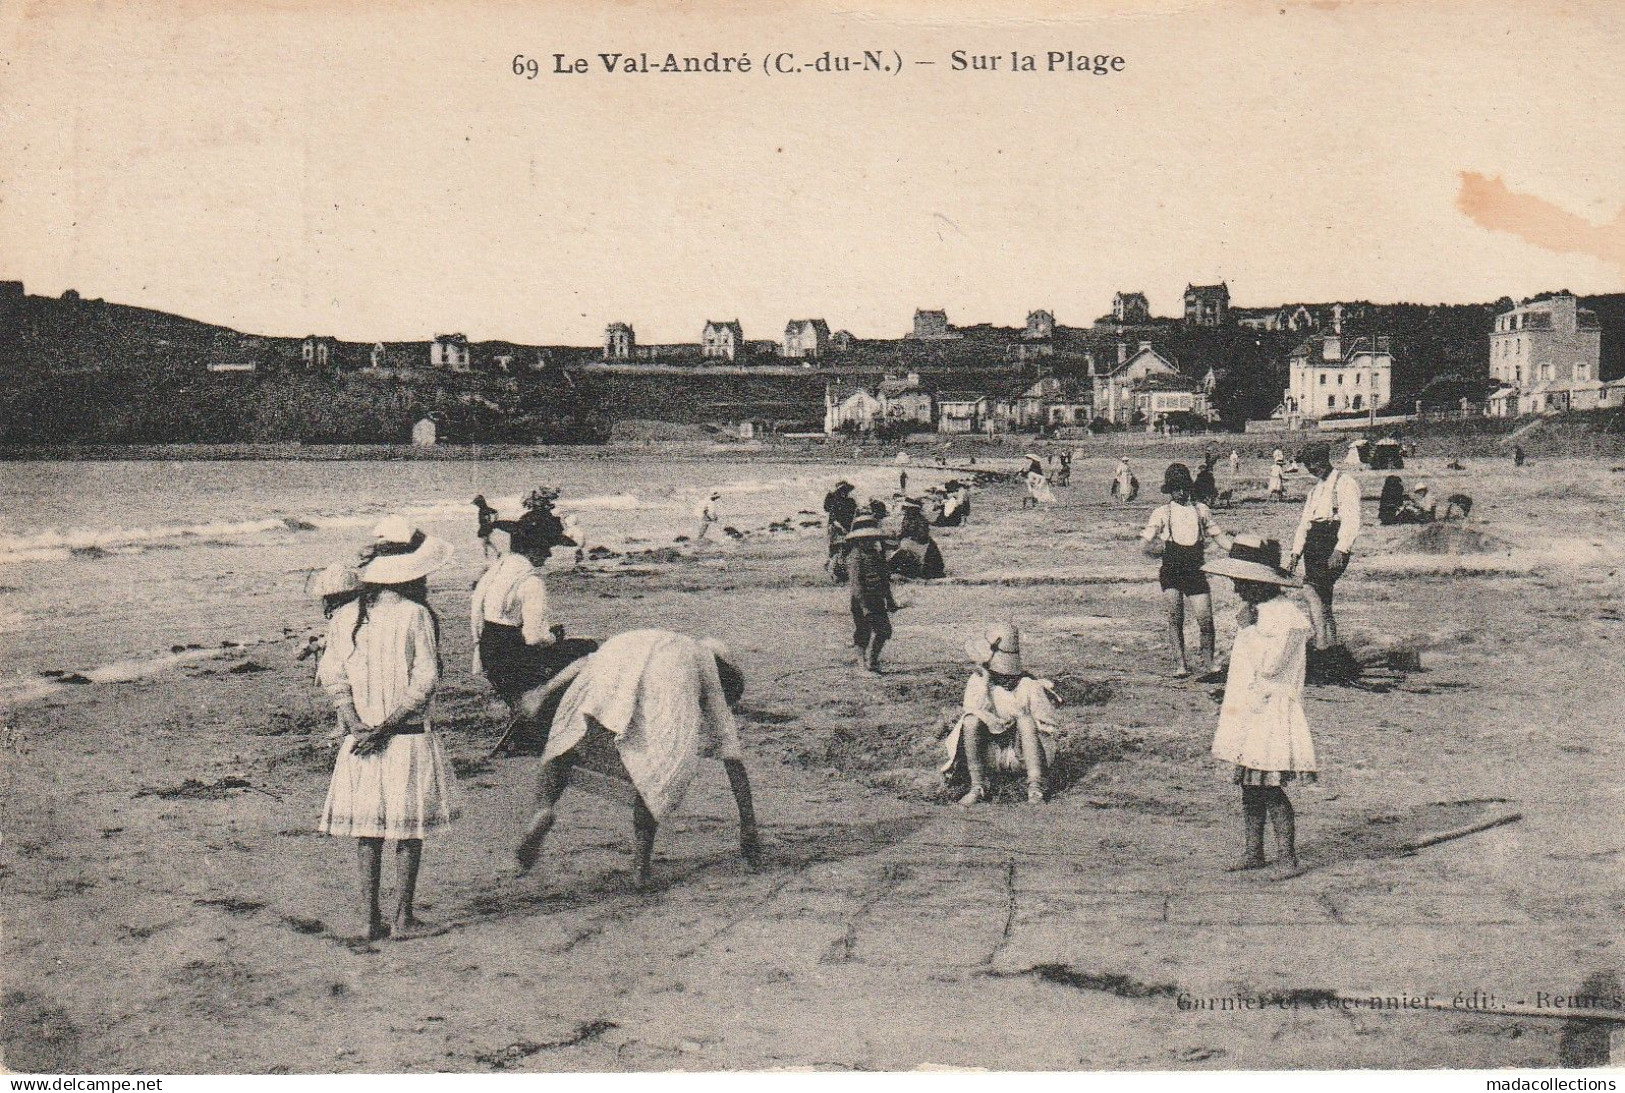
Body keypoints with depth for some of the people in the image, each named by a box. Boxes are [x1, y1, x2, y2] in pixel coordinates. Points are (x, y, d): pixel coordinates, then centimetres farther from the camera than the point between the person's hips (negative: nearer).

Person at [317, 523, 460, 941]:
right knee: (409, 828, 5)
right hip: (410, 737, -4)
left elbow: (331, 677, 0)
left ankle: (370, 919, 12)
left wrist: (359, 727, -7)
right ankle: (404, 918, 8)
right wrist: (387, 726, -12)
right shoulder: (415, 614, -9)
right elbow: (424, 682, -15)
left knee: (367, 828, 10)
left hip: (359, 739, 4)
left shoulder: (345, 615, 5)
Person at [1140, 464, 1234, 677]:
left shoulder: (1201, 510, 13)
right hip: (1171, 572, -1)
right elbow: (1146, 542, 2)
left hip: (1195, 571, 2)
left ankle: (1208, 663, 9)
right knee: (1175, 618, -8)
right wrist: (1152, 548, -17)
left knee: (1206, 619, -5)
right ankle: (1180, 665, -2)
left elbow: (1218, 535, 18)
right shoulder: (1162, 513, 6)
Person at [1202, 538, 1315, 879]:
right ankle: (1253, 853, 19)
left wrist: (1247, 628, -17)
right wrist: (1229, 697, 22)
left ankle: (1288, 857, -3)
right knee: (1249, 787, 11)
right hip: (1247, 711, 9)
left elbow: (1270, 665, -24)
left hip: (1272, 714, -9)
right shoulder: (1253, 610, 13)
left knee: (1269, 788, -9)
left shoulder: (1286, 615, -15)